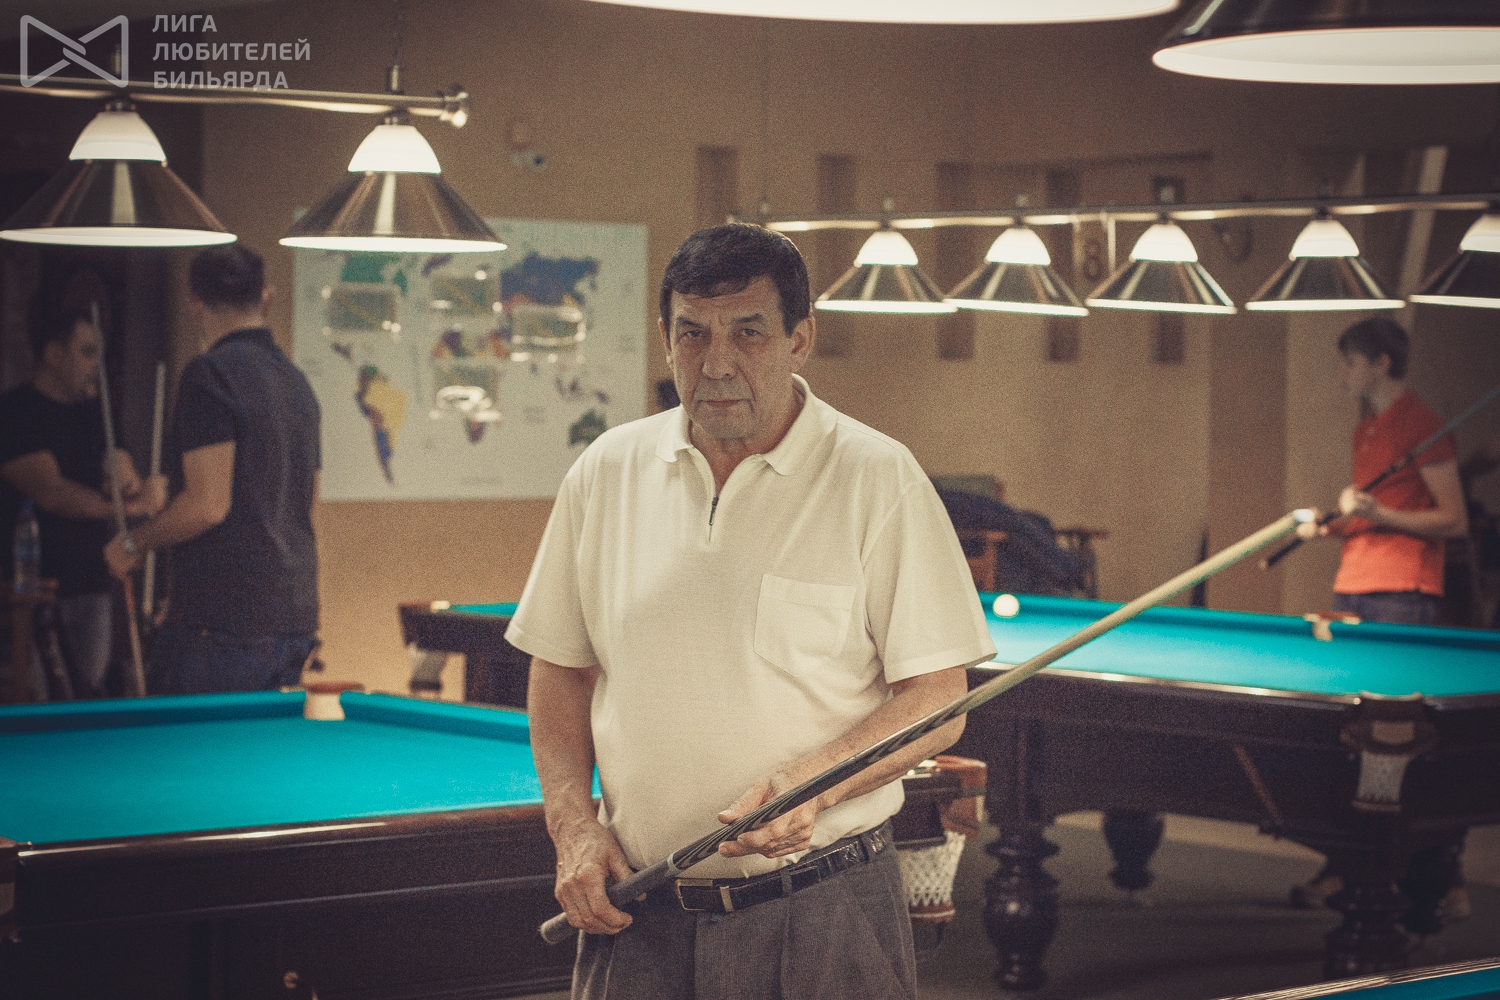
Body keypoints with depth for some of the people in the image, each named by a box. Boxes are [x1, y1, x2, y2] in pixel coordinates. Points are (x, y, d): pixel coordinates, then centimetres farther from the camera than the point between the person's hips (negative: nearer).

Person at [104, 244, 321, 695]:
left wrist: (134, 543, -2)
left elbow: (209, 503, -17)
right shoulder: (298, 382, 16)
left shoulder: (210, 374, -10)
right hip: (296, 618, 8)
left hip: (223, 625, -8)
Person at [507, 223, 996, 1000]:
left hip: (825, 914, -3)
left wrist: (814, 782, -21)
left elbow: (936, 700, -6)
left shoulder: (879, 480, -6)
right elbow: (561, 671, 14)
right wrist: (572, 825, 0)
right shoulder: (604, 474, 6)